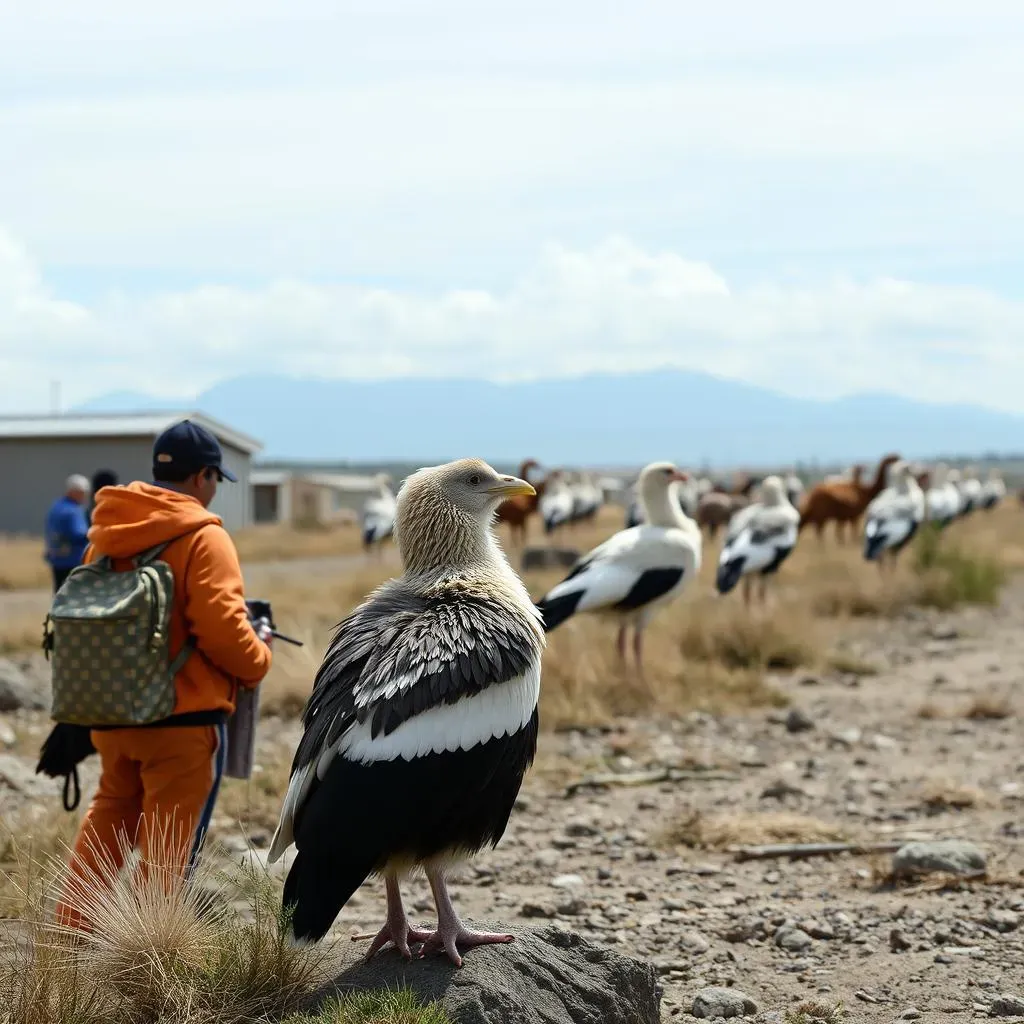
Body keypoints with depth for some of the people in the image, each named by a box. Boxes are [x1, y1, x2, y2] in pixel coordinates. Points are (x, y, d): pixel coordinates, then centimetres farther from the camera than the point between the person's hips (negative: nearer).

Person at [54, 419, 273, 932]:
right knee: (169, 844, 3)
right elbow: (221, 630, -20)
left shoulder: (108, 531, 6)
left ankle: (71, 929, 24)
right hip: (184, 717, -6)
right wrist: (258, 659, -2)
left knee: (107, 819, 23)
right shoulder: (204, 538, -15)